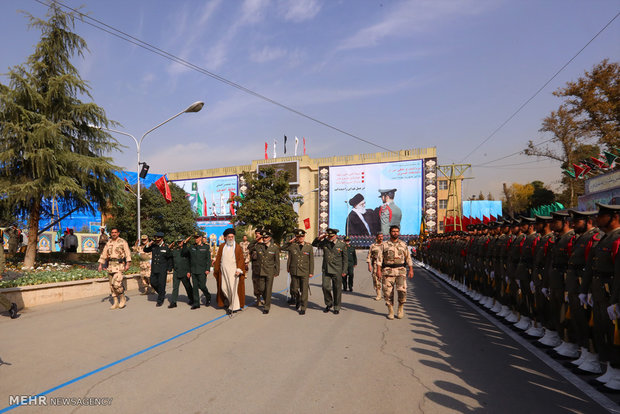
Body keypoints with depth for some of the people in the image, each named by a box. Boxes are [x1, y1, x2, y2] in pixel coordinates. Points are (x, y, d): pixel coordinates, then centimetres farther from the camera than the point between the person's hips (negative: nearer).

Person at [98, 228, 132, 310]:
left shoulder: (122, 242, -3)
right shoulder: (109, 243, 13)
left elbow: (128, 253, -7)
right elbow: (104, 254, 17)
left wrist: (128, 264, -16)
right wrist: (100, 264, 10)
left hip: (119, 265, -6)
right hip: (110, 265, 6)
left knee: (116, 283, -17)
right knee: (112, 285, 7)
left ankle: (122, 298, 5)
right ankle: (115, 303, 15)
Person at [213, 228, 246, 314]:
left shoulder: (237, 247, 2)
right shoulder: (222, 246, 10)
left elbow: (241, 259, -1)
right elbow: (218, 258, 12)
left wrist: (239, 269, -12)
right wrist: (216, 270, 10)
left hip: (233, 271, -3)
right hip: (223, 271, 3)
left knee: (233, 288, -4)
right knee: (223, 288, 3)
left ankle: (233, 307, 9)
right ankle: (228, 299, 30)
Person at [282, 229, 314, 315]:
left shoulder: (309, 246, 0)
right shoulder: (292, 245, 0)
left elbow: (311, 260, 3)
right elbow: (282, 248, 11)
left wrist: (311, 272, 1)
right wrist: (289, 241, -2)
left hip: (305, 272, -1)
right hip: (294, 271, 1)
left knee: (304, 290, 1)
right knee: (294, 289, 11)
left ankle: (303, 308, 14)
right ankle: (297, 301, 40)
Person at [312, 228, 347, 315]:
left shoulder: (342, 245, -2)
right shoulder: (324, 243, 3)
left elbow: (344, 259, 3)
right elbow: (314, 244, 15)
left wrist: (344, 271, 0)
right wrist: (319, 238, -3)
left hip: (337, 271, -2)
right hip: (326, 269, 2)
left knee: (337, 289, 5)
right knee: (325, 286, -4)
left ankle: (336, 307, 22)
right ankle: (329, 304, 21)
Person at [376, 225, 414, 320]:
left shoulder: (403, 244, 11)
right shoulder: (384, 244, 6)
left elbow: (408, 258, 13)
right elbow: (380, 258, 2)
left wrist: (411, 270, 6)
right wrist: (378, 270, -7)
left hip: (400, 270, 0)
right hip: (387, 271, 0)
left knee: (402, 290, -12)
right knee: (388, 292, 0)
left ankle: (400, 309, 11)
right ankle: (390, 311, 16)